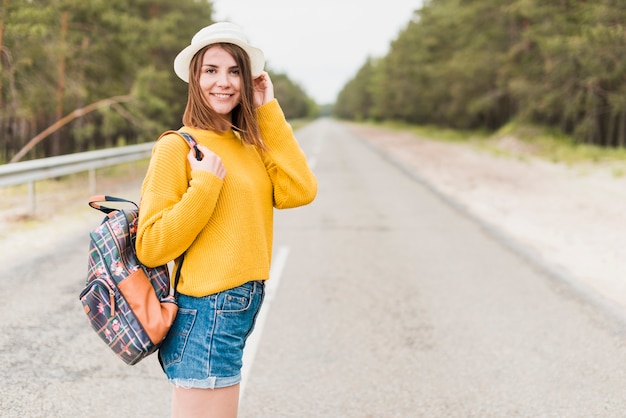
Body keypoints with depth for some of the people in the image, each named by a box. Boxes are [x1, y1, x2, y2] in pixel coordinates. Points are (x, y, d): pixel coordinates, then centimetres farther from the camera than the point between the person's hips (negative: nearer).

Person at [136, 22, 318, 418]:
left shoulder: (249, 143, 12)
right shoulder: (178, 147, -10)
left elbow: (299, 191, -5)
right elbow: (151, 247, -13)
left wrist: (268, 112, -2)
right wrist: (205, 184, -19)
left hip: (243, 306, 8)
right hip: (206, 314, -8)